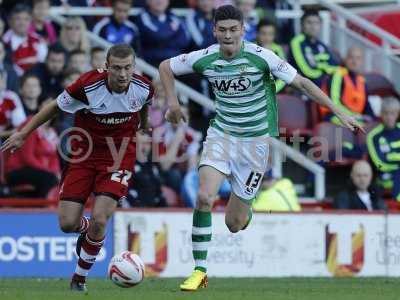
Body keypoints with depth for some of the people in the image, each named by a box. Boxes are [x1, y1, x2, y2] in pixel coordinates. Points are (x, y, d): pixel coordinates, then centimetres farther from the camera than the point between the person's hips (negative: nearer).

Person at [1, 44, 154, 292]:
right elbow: (55, 106, -6)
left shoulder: (143, 88, -15)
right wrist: (23, 133, -4)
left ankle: (80, 278, 8)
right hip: (84, 153, 0)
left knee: (99, 219, -16)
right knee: (67, 223, -4)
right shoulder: (88, 85, -23)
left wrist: (144, 129, 31)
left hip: (119, 157, 0)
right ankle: (87, 230, 37)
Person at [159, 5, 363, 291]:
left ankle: (245, 210, 42)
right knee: (204, 197, -22)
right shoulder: (205, 59, -8)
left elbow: (302, 82, -12)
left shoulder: (260, 57, -17)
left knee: (234, 224, 1)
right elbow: (166, 67, 11)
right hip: (221, 135, 2)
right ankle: (200, 271, -11)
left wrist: (340, 113, -15)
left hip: (255, 141, -2)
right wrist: (173, 103, 4)